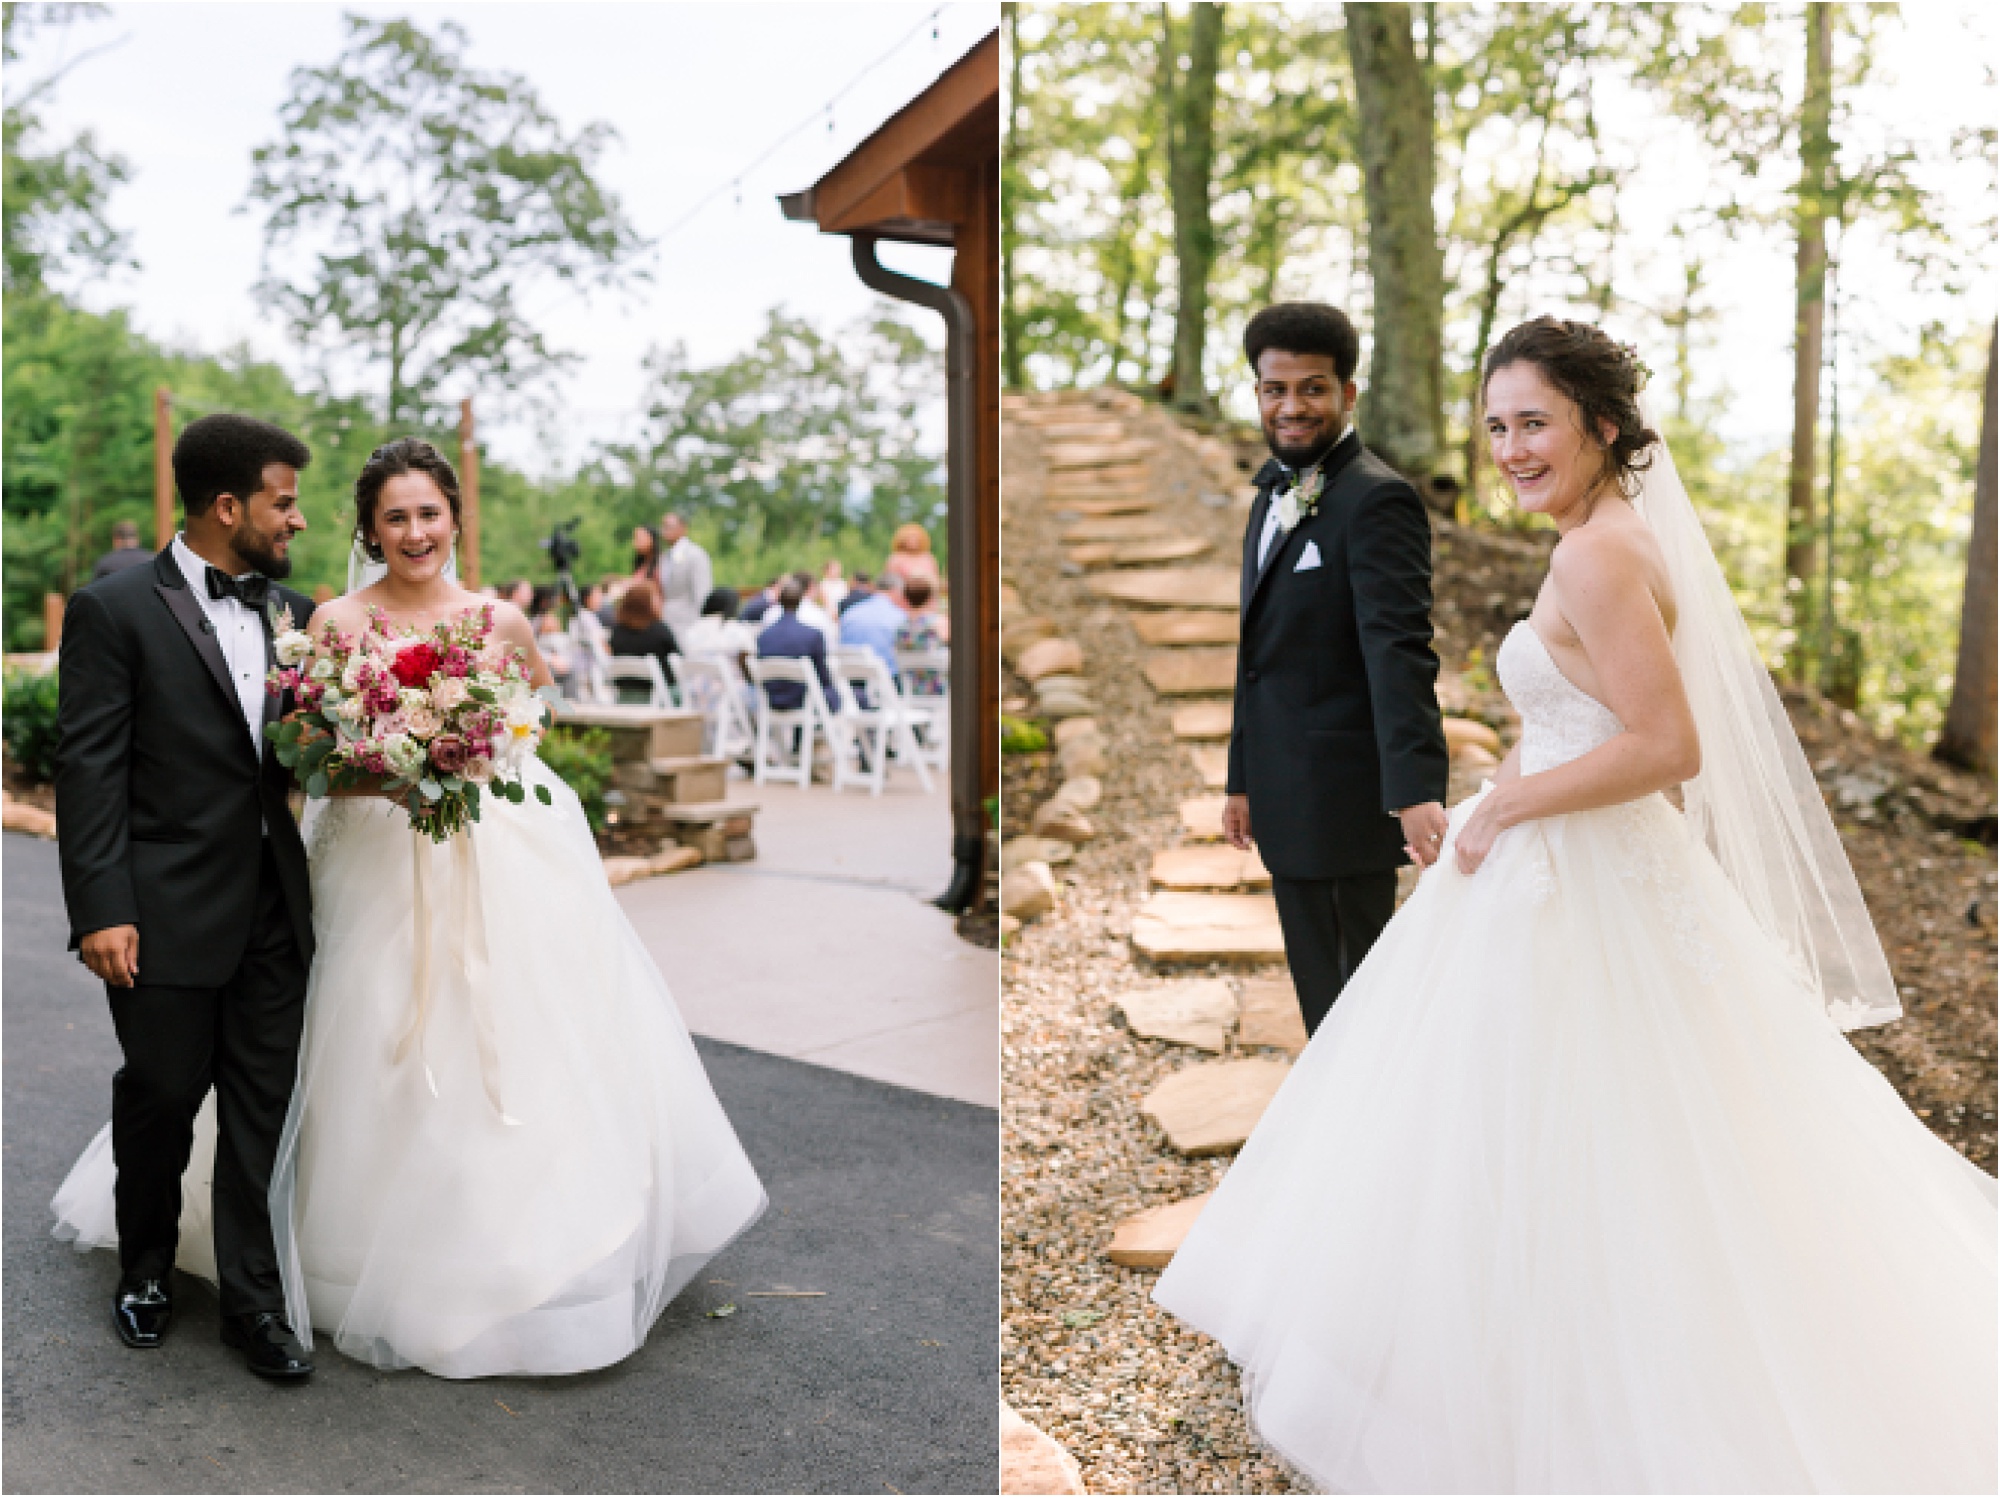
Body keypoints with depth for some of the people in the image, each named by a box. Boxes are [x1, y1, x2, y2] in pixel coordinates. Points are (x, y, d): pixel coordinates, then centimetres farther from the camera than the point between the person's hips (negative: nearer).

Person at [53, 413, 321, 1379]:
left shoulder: (295, 612, 9)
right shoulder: (115, 609, -7)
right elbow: (90, 770, -10)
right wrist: (101, 910, -15)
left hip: (275, 906, 4)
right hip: (167, 910, -4)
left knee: (262, 1104, 8)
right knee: (162, 1092, 11)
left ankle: (251, 1298, 21)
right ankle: (146, 1266, 37)